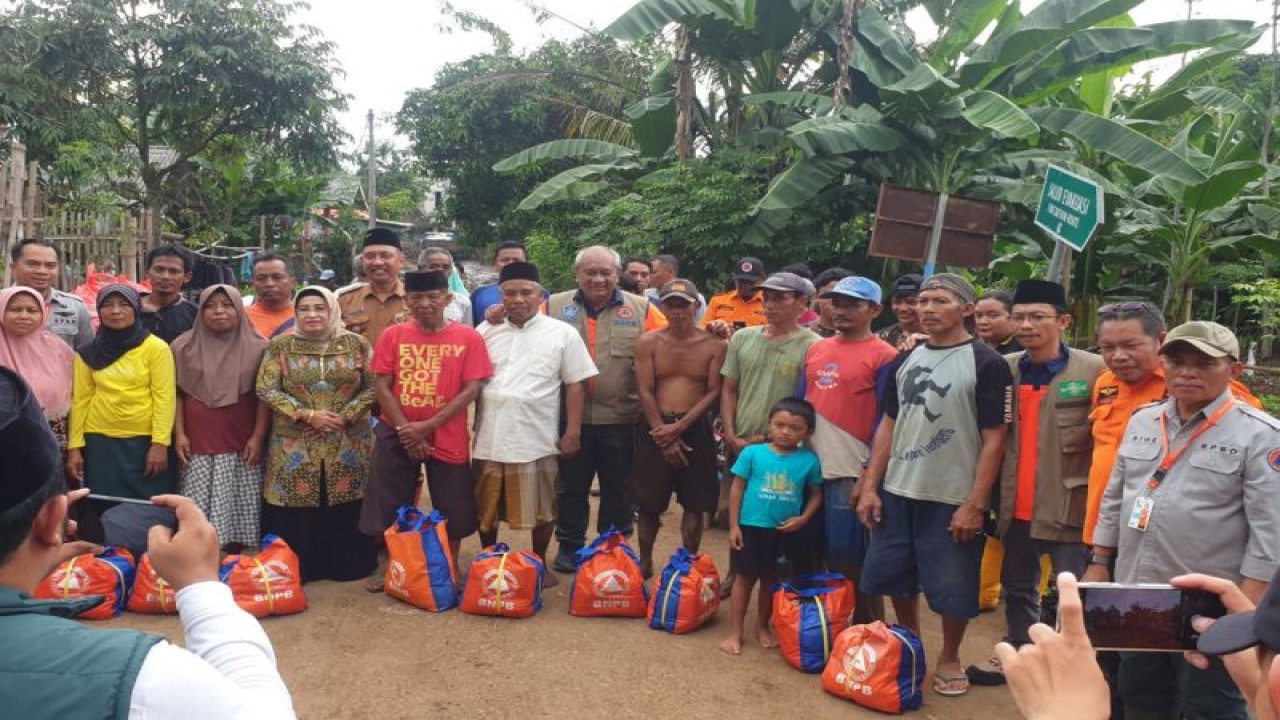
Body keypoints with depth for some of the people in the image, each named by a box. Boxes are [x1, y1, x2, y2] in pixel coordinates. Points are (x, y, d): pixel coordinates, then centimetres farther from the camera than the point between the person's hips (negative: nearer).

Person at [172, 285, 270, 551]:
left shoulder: (257, 347, 3)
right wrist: (179, 434, 0)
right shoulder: (184, 346, 7)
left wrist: (258, 437, -5)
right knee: (199, 511, -2)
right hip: (198, 444, 1)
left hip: (242, 444, -1)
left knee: (240, 508, 0)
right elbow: (177, 393, 8)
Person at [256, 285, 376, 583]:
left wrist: (344, 416, -13)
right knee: (295, 513, 3)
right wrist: (307, 415, -15)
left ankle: (346, 566, 22)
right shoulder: (280, 345, 1)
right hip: (294, 447, 0)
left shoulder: (356, 343, 2)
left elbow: (371, 388, 0)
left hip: (347, 446, 0)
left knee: (345, 512, 7)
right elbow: (266, 390, -5)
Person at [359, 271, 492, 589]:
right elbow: (382, 386, -2)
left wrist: (428, 426, -15)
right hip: (397, 434, 1)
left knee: (452, 509, 7)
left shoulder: (468, 338, -6)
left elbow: (471, 390, -10)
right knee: (390, 505, 9)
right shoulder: (392, 335, -1)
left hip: (448, 437, -1)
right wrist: (405, 430, -12)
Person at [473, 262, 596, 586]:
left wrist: (572, 432, -5)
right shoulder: (485, 331, 7)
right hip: (489, 438, 3)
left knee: (540, 509, 7)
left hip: (537, 439, -2)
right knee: (486, 508, 13)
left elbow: (576, 385, 0)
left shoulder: (562, 333, 0)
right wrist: (470, 426, 3)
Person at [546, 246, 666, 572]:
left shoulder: (641, 309, 1)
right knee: (571, 487, 13)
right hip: (570, 418, 0)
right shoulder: (555, 306, 3)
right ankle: (569, 546, 30)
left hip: (620, 419, 0)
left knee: (617, 488, 13)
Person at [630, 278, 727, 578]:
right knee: (649, 502, 8)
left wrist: (680, 426, -14)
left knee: (696, 502, 5)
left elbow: (714, 392, -5)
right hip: (655, 429, 0)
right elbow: (645, 391, -4)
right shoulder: (648, 343, -1)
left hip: (696, 429, 0)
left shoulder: (714, 345, -1)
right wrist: (664, 434, -11)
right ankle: (645, 561, 24)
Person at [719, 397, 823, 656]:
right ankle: (735, 632, 16)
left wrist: (803, 518, -9)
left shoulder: (809, 460, -4)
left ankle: (763, 627, 33)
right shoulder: (752, 453, -9)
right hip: (752, 525, -2)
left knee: (771, 579, 15)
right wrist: (733, 525, -5)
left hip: (785, 530, 2)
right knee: (745, 577, 8)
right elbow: (737, 489, -3)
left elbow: (816, 494, 7)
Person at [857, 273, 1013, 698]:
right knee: (895, 576, 15)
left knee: (952, 587, 6)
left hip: (953, 499, -5)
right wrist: (869, 486, 5)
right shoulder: (906, 360, 8)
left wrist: (975, 504, -15)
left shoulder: (986, 364, -8)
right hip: (897, 492, 5)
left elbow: (994, 439, -11)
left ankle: (949, 659, 30)